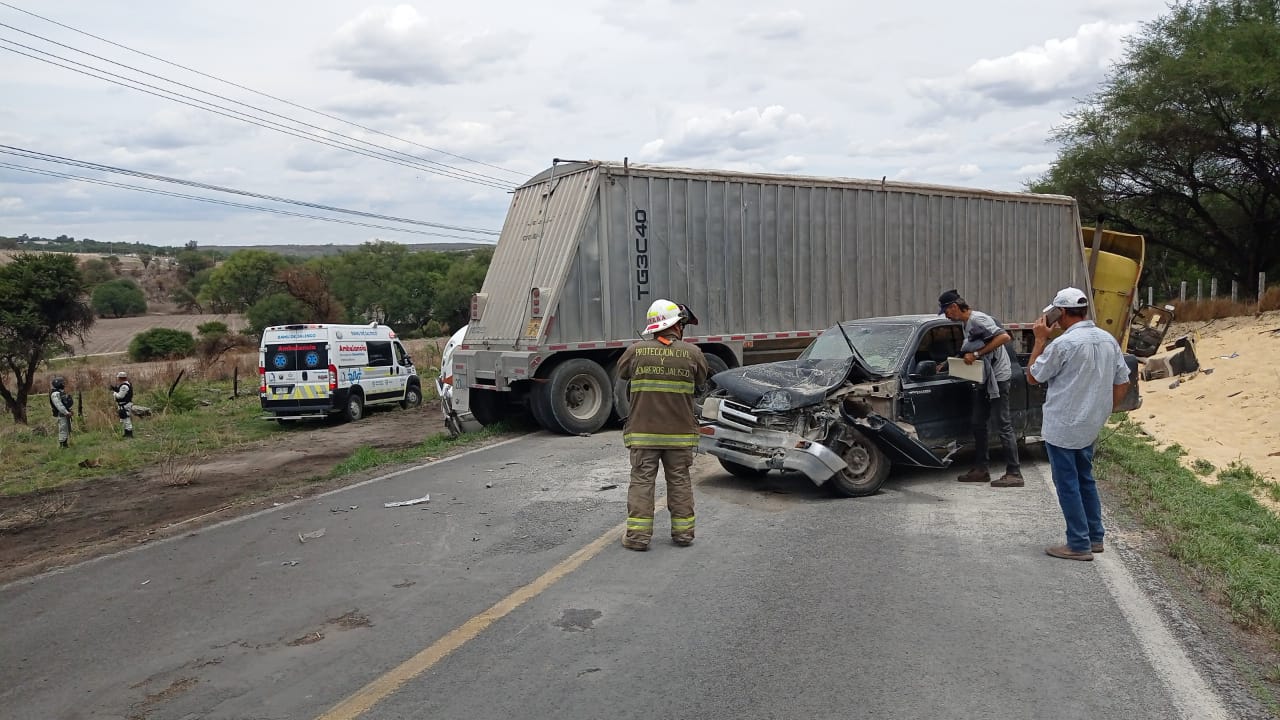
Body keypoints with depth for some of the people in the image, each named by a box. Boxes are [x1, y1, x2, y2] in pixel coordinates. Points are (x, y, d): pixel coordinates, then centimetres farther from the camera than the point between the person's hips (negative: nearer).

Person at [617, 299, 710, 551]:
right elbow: (701, 381, 9)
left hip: (643, 431, -1)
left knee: (641, 482, 6)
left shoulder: (636, 351, -7)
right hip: (680, 432, 1)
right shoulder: (692, 353, -6)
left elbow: (621, 372, 12)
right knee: (680, 482, 13)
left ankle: (637, 534, 5)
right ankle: (683, 531, 20)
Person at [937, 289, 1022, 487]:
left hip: (998, 377, -10)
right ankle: (981, 469, 21)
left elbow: (1004, 337, -27)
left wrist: (976, 354, -25)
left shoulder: (978, 320, -17)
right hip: (984, 380, 10)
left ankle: (1014, 473, -5)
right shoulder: (967, 324, 14)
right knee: (978, 423, 13)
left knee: (1003, 425, -8)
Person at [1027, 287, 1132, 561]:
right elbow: (1122, 383, 9)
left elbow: (1033, 377, -9)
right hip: (1090, 426, 8)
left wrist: (1041, 339, -5)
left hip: (1062, 426, -8)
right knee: (1085, 479, 20)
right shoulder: (1109, 340, 4)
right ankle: (1095, 537, 27)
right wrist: (1103, 411, 17)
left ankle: (1078, 544, 5)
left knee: (1067, 484, 1)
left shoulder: (1064, 344, -19)